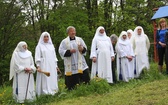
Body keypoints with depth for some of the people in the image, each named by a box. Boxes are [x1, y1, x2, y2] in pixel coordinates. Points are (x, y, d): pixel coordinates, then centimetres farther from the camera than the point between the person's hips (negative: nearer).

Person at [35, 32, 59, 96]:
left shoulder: (51, 45, 16)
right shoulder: (39, 46, 2)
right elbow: (37, 57, -3)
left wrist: (56, 65, 15)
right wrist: (38, 66, -12)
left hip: (52, 66, 5)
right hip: (44, 67, -5)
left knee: (53, 80, 2)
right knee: (45, 80, -9)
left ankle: (53, 92, 7)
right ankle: (45, 93, -11)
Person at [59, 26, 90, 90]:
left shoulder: (79, 39, 12)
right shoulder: (64, 41, 3)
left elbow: (85, 48, 11)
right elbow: (61, 51, -4)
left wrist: (82, 49, -13)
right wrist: (69, 51, -18)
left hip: (80, 63, 2)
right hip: (70, 65, -2)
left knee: (85, 75, -5)